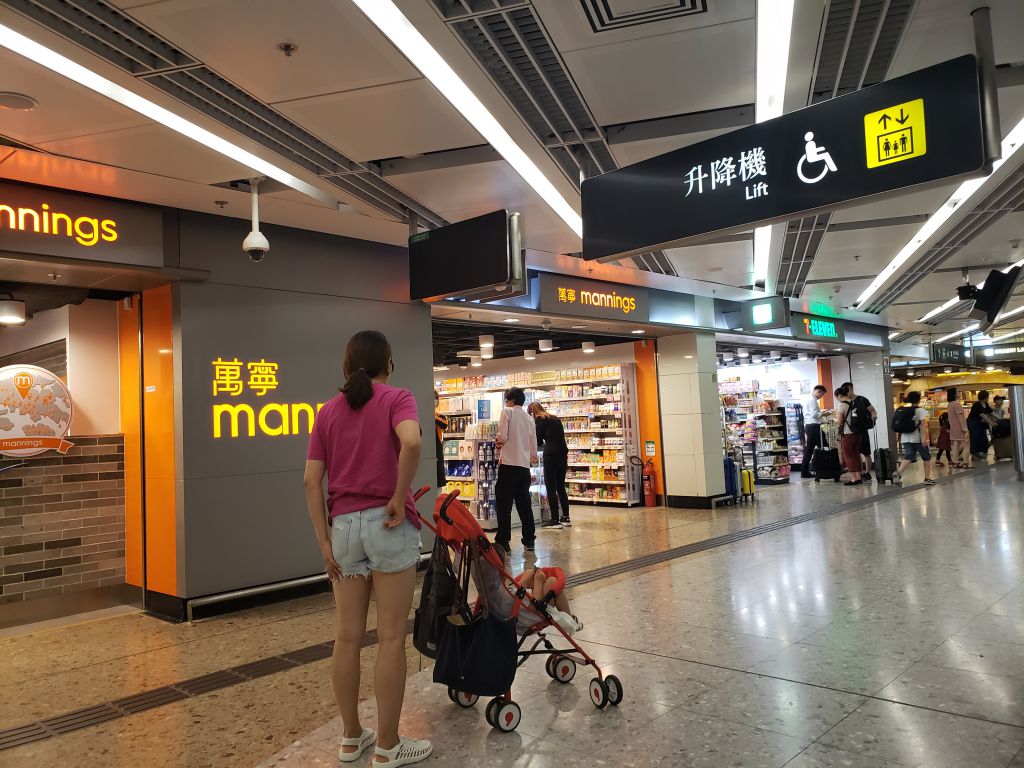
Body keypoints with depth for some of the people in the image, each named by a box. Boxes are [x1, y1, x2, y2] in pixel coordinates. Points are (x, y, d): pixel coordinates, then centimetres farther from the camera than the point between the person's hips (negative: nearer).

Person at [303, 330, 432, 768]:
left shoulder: (328, 411, 11)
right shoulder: (396, 399, -2)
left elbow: (311, 480, 5)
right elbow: (411, 442, -25)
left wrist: (323, 540, 6)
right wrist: (399, 497, -13)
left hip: (344, 526, 5)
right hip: (388, 523, -5)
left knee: (348, 636, 13)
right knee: (391, 638, 3)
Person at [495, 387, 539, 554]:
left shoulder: (507, 412, -1)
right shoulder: (529, 419, 16)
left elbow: (502, 436, -12)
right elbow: (534, 448, 16)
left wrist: (498, 442, 9)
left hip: (509, 464, -6)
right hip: (524, 465, 6)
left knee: (504, 504, -2)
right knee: (524, 504, 12)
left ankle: (503, 541, -3)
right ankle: (529, 540, 15)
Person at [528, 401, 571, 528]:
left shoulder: (539, 420, -3)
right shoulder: (556, 419, 18)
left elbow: (538, 441, -2)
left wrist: (543, 443, 19)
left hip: (551, 456, -7)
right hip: (562, 454, 7)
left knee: (551, 488, -2)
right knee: (561, 487, 14)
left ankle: (555, 520, -3)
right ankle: (566, 518, 16)